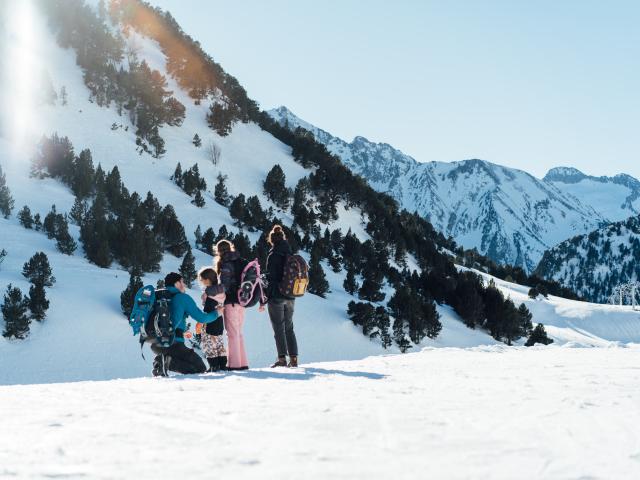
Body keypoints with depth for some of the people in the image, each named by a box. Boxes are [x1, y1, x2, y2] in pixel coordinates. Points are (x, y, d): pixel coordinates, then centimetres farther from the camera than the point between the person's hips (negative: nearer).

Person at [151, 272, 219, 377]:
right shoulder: (183, 298, -1)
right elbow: (201, 318, -1)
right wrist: (216, 313, 21)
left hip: (154, 345, 7)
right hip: (173, 343, -7)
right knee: (200, 368, 2)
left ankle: (159, 362, 1)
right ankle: (168, 362, -19)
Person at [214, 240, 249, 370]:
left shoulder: (225, 263, -9)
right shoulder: (240, 261, 13)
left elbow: (225, 285, -18)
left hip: (231, 301, -7)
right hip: (241, 301, 7)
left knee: (232, 333, -4)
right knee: (238, 332, 14)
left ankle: (234, 363, -5)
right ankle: (242, 362, 14)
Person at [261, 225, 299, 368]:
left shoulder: (273, 256, -11)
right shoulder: (291, 255, 9)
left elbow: (270, 279, -14)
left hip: (276, 297, -6)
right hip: (290, 297, 6)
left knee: (279, 328, -2)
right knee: (289, 328, 12)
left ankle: (282, 358, -6)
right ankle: (293, 359, 8)